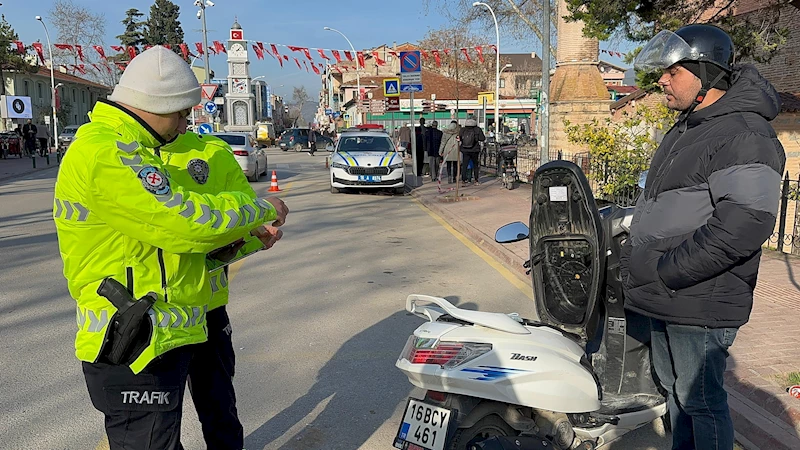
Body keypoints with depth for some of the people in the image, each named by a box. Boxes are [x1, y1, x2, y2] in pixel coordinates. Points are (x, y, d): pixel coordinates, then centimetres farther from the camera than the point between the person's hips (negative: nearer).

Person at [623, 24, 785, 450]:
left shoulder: (744, 136, -17)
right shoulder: (685, 130, 16)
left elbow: (746, 223, -27)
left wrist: (665, 271, -24)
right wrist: (637, 255, 14)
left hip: (700, 304, -10)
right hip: (665, 299, 10)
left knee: (700, 400, 3)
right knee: (675, 389, 22)